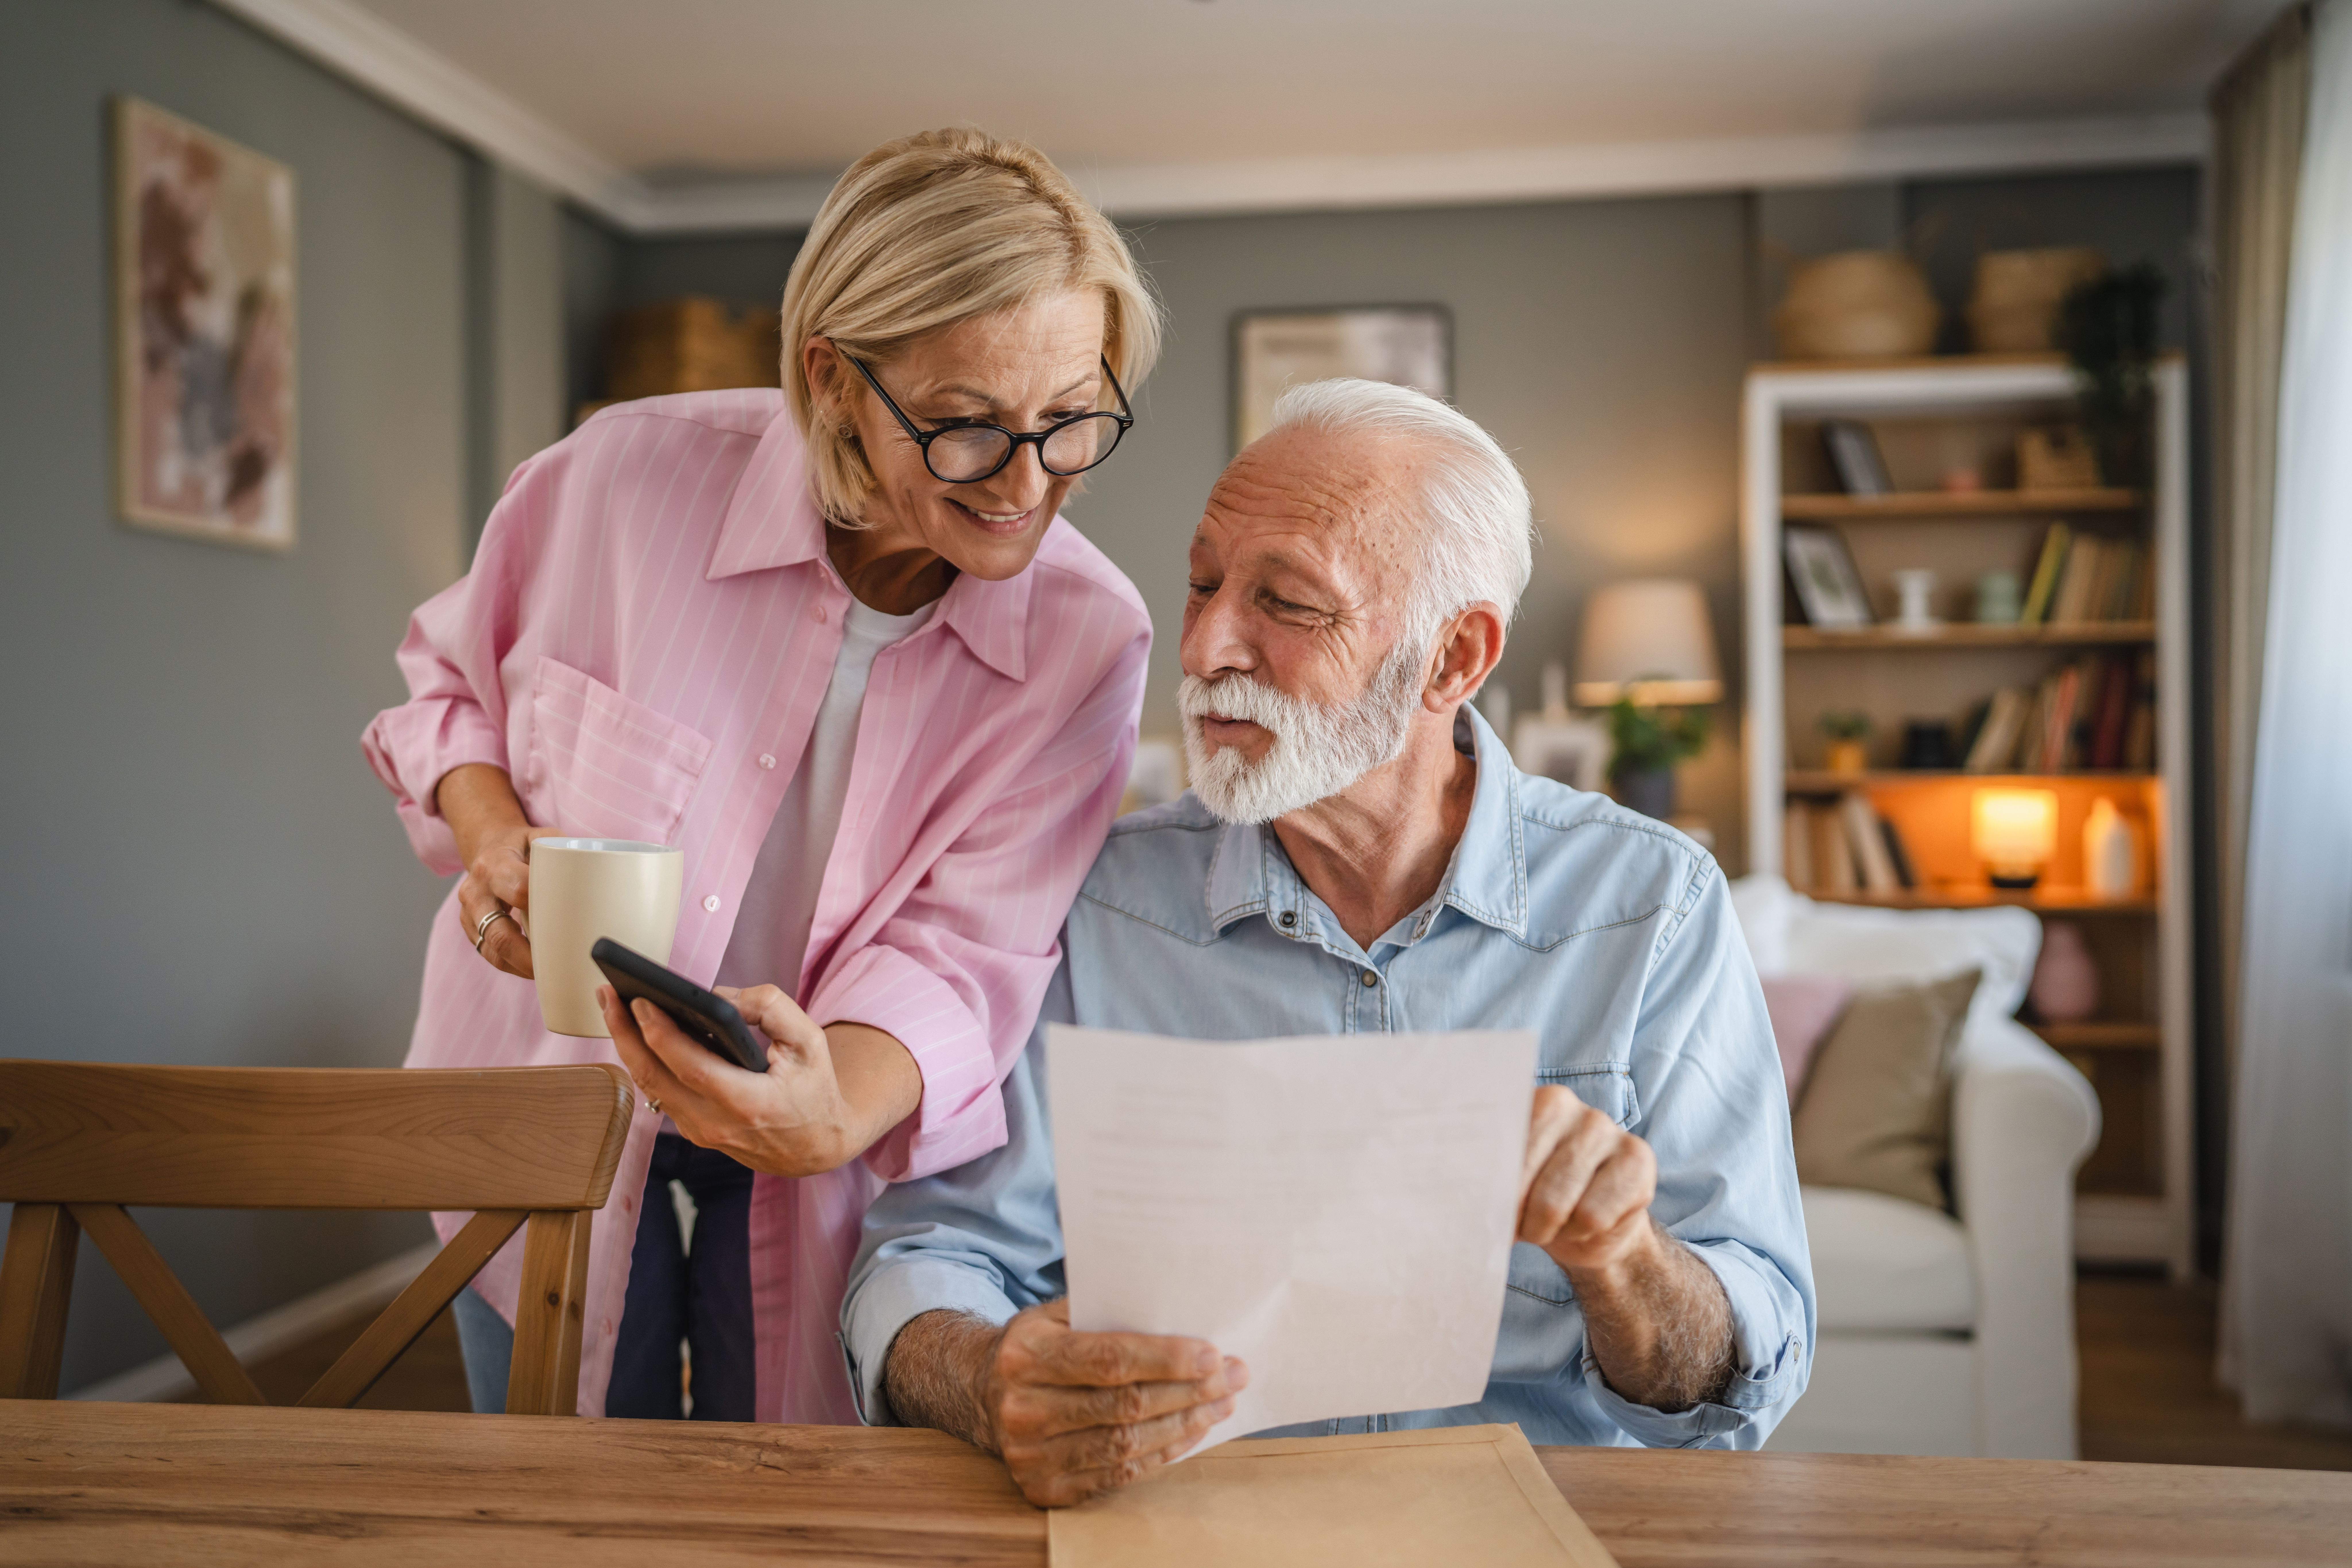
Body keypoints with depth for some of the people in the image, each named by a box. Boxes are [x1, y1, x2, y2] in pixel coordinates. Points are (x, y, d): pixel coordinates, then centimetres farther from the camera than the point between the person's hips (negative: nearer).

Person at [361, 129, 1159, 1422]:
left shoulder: (1090, 640, -18)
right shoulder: (626, 476, -19)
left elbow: (961, 959, -22)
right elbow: (448, 677, 1)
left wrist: (829, 1120, -43)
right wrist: (489, 826, -19)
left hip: (829, 1170, 0)